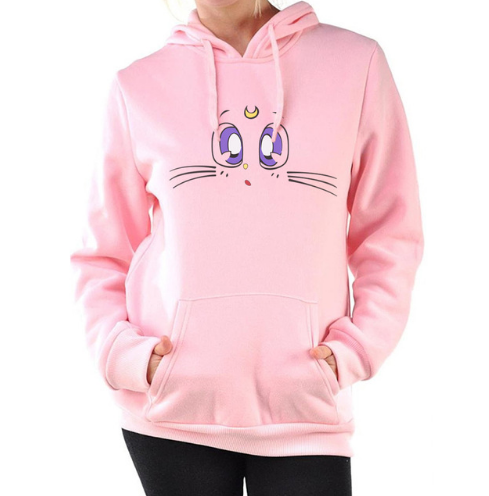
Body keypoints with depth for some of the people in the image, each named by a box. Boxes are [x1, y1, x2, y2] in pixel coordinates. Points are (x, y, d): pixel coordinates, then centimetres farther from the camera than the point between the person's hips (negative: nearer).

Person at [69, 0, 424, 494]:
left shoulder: (356, 62, 5)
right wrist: (122, 350, -4)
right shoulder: (137, 85, 7)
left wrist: (354, 349, -3)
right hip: (171, 406, 1)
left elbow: (390, 236, 8)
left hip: (303, 409, 0)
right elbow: (104, 251, 12)